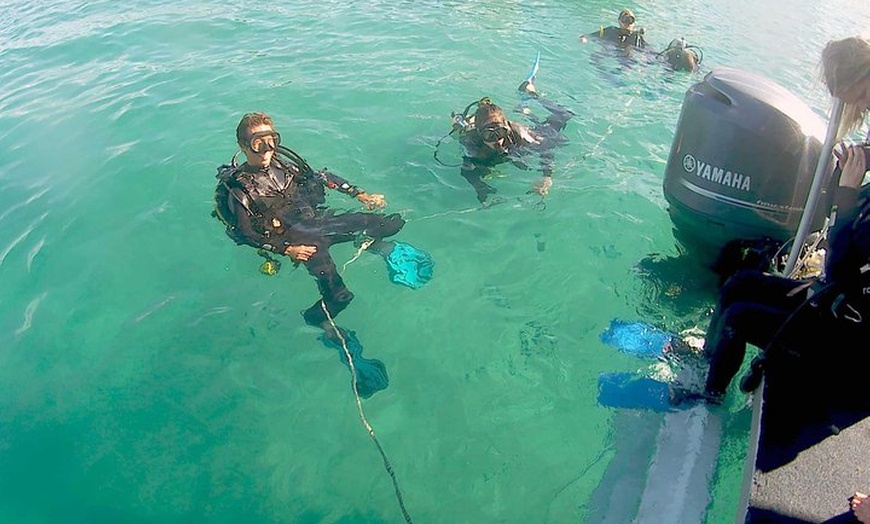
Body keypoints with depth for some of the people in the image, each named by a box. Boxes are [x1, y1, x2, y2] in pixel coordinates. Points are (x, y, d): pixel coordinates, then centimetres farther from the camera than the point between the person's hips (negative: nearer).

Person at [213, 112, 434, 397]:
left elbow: (322, 177, 17)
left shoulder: (283, 161, 9)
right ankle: (325, 325, -2)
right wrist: (286, 249, -22)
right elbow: (246, 234, -12)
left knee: (390, 222, -7)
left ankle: (376, 245, 23)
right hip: (294, 239, -6)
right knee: (338, 295, -30)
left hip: (319, 219, 6)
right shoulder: (238, 187, -8)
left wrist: (360, 194, 10)